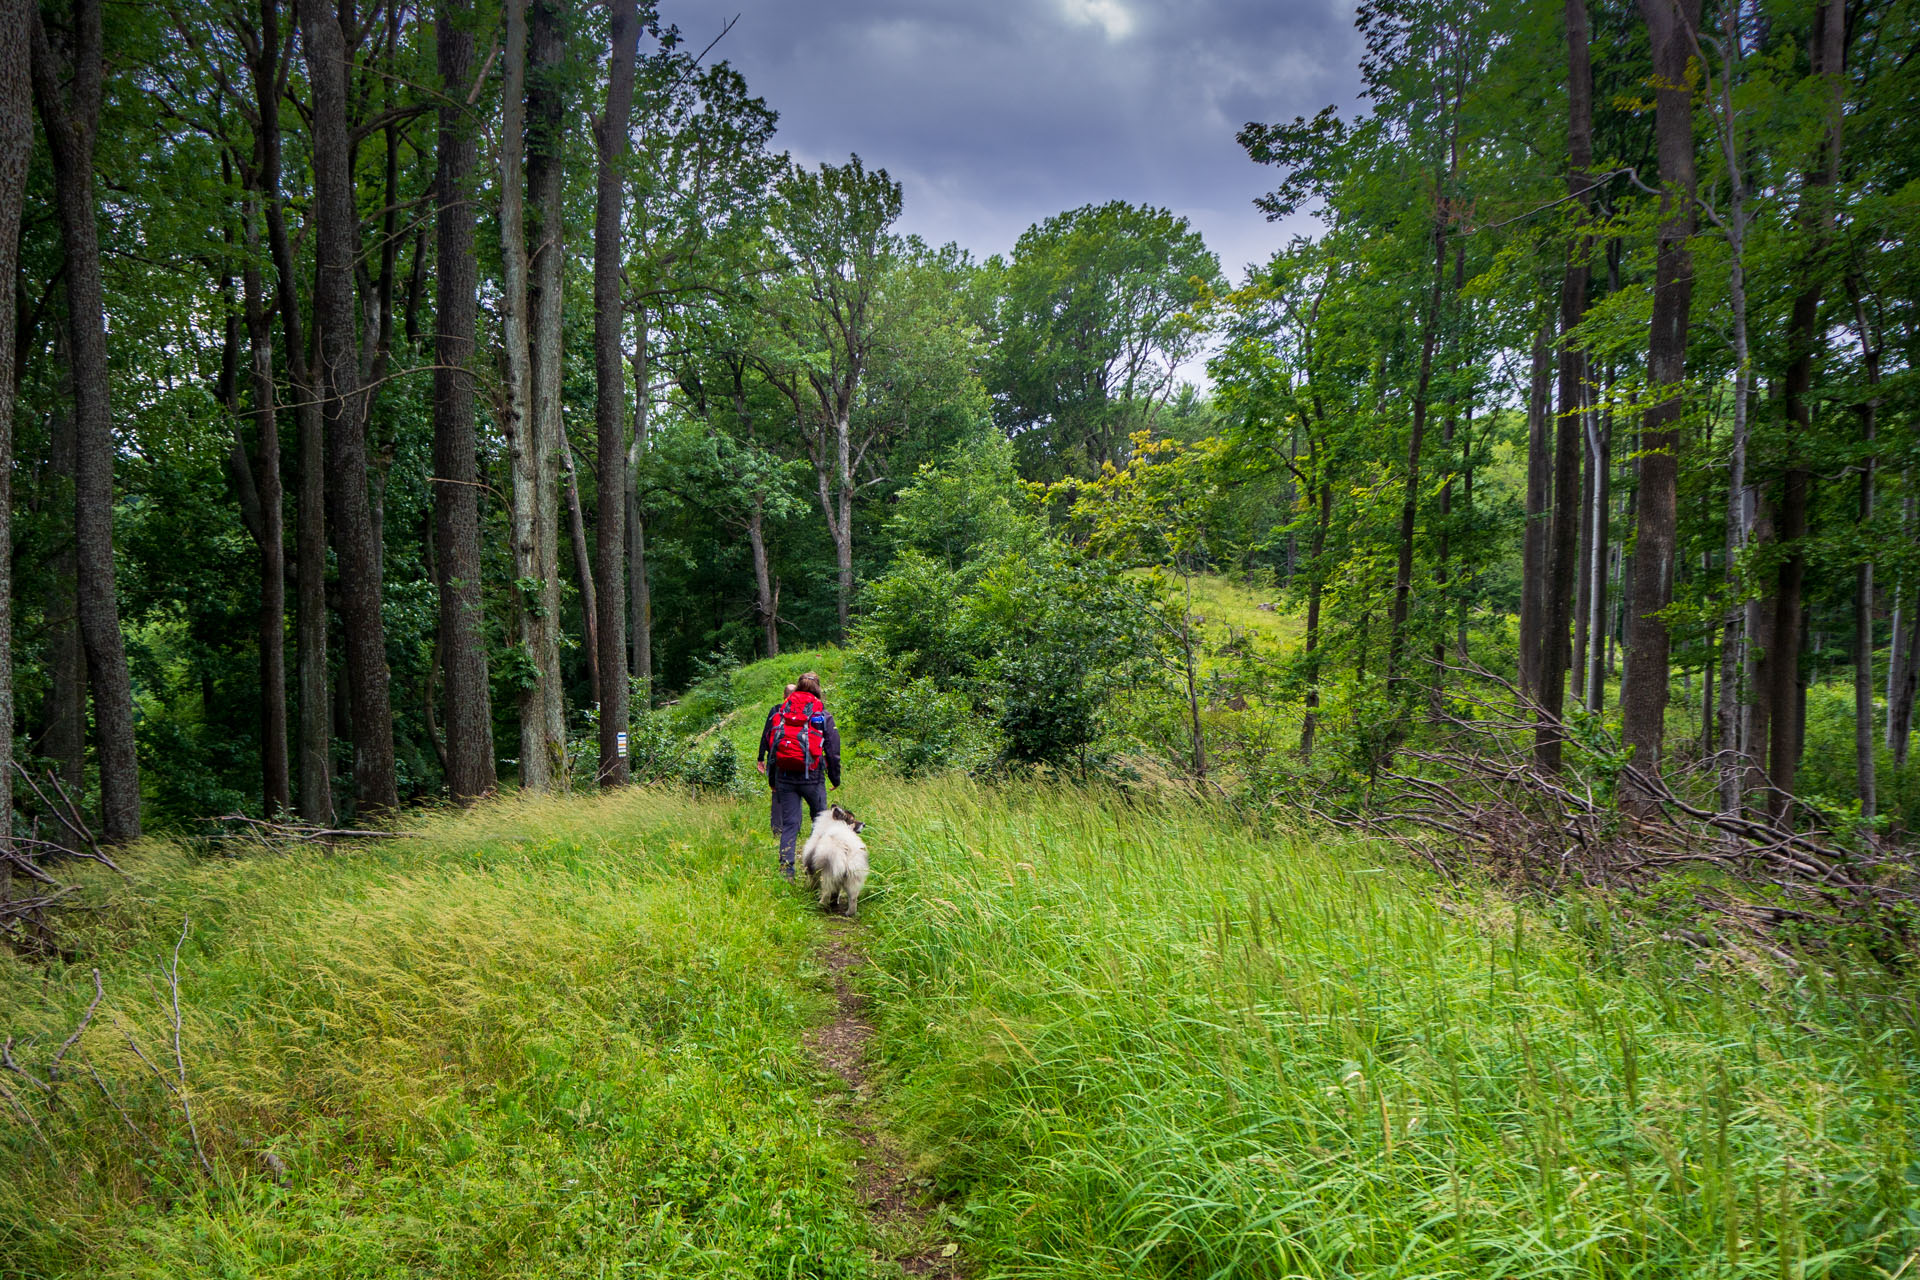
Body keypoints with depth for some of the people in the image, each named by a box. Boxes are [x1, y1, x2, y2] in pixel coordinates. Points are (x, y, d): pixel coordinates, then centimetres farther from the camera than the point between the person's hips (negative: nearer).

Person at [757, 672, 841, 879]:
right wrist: (835, 777, 14)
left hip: (784, 776, 2)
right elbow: (833, 749, 3)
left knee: (789, 824, 6)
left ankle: (785, 868, -1)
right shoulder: (823, 715, 2)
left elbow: (767, 742, 11)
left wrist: (771, 779, 17)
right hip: (812, 776, -2)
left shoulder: (777, 711, 9)